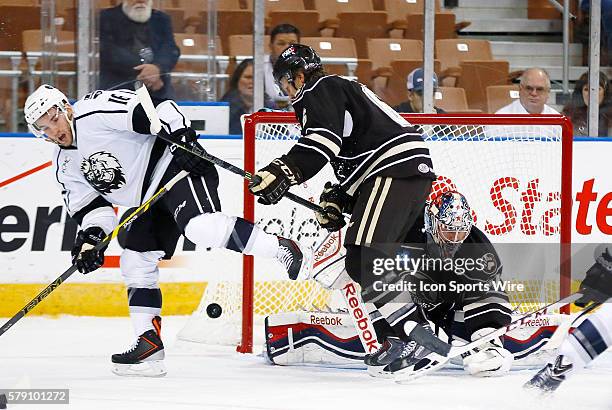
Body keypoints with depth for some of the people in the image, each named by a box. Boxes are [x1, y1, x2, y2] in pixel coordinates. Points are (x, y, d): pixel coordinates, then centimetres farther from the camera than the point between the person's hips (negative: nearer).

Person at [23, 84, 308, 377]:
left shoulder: (96, 112, -17)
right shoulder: (65, 165, 11)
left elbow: (153, 108, -23)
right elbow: (89, 205, 11)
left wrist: (182, 136, -31)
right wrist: (90, 237, -7)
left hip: (177, 163, -10)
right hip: (149, 198, 10)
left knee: (200, 226, -33)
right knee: (136, 263, 5)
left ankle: (280, 248, -28)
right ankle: (149, 343, 8)